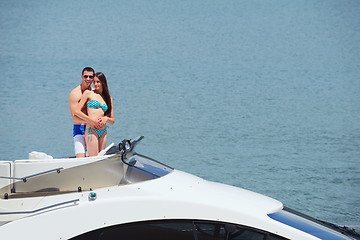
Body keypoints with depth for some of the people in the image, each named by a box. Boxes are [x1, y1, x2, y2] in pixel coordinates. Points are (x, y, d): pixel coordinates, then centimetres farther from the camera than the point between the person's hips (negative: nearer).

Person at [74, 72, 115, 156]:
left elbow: (112, 121, 17)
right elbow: (77, 111, -3)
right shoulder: (88, 93, 4)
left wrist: (106, 118, -6)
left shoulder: (109, 98, 15)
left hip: (103, 131, 5)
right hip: (91, 130, -5)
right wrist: (92, 120, -11)